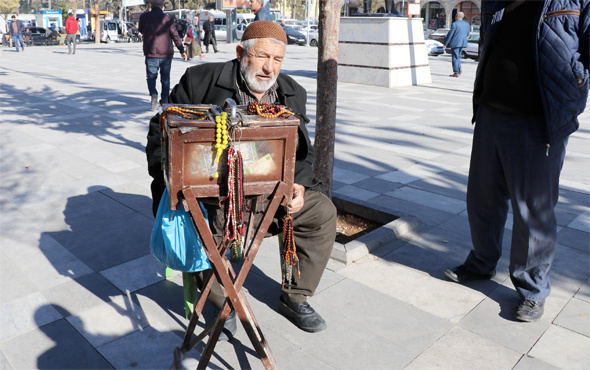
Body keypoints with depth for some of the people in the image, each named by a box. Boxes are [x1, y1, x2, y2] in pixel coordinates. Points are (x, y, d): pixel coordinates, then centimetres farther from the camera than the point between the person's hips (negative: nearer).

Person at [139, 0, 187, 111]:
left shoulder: (144, 17, 1)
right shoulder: (168, 19, 0)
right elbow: (175, 36, 2)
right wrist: (182, 50, 11)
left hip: (151, 54, -1)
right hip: (166, 54, 1)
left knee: (151, 76, 9)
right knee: (165, 78, 11)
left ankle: (153, 94, -19)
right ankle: (164, 101, 13)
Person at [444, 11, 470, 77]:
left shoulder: (455, 24, -11)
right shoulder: (467, 24, 9)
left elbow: (450, 34, -11)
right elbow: (467, 34, 14)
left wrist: (446, 43, -7)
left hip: (455, 43, -7)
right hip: (463, 43, 7)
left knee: (455, 57, -2)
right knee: (457, 56, 21)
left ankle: (456, 73, -2)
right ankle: (459, 68, 4)